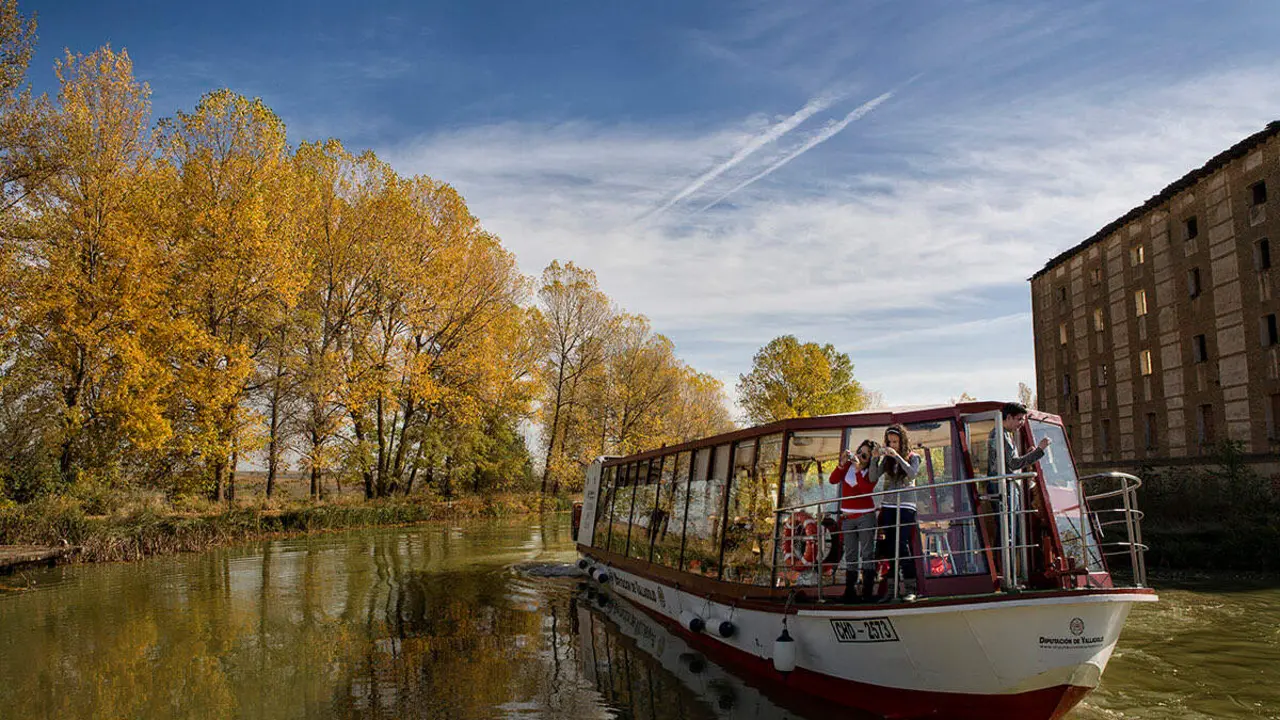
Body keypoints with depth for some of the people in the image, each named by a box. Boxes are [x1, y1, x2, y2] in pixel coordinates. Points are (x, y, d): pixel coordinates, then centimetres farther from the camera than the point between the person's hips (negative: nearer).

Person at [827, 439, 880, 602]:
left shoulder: (871, 471, -4)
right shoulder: (848, 466, 6)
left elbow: (867, 489, -19)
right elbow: (833, 480, -4)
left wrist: (858, 470, -23)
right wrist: (842, 464, -14)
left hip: (865, 516, -4)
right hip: (847, 517, 4)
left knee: (867, 553, -4)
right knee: (850, 556, 7)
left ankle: (867, 593, -2)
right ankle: (850, 592, 11)